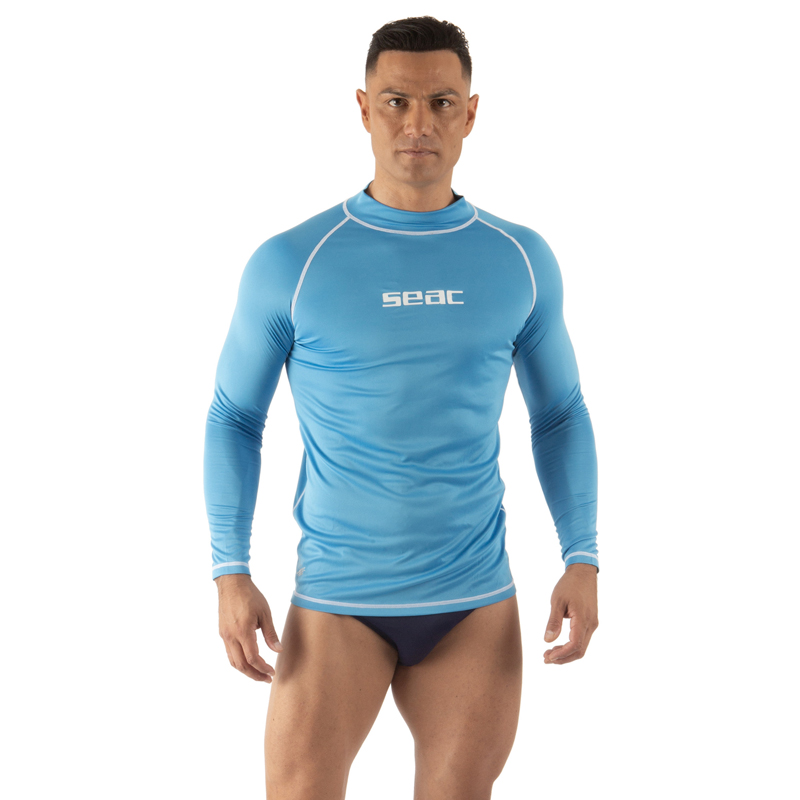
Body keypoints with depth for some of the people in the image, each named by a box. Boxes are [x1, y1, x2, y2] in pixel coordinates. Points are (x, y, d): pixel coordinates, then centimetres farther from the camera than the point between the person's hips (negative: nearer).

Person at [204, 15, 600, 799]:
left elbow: (561, 415, 11)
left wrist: (583, 560, 0)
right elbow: (234, 415, 3)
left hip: (477, 601, 2)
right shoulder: (289, 263, -6)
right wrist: (230, 574, -6)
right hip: (337, 599, -2)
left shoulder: (521, 261, 1)